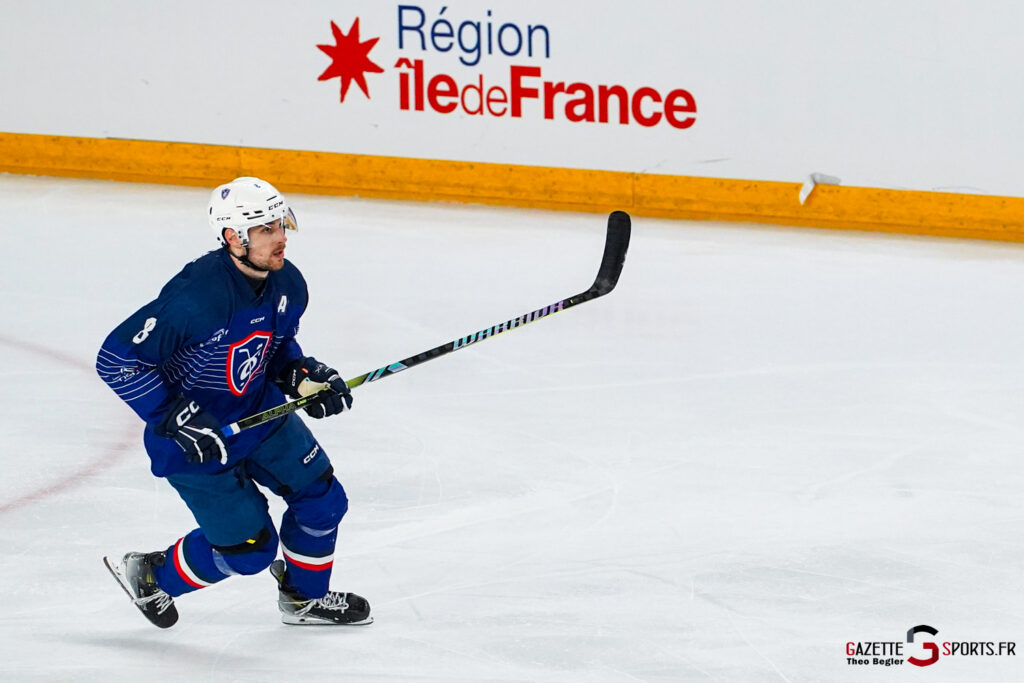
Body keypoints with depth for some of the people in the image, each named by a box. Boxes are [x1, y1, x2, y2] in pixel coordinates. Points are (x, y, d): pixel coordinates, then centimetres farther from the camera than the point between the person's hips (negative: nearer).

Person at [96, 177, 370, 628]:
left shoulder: (287, 284, -8)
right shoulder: (197, 298, -34)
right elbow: (116, 358, -29)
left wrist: (302, 374, -7)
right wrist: (176, 418, -30)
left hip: (259, 410, 8)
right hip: (197, 438, -8)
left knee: (321, 498, 9)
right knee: (248, 547, -2)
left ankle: (304, 598, 35)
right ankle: (148, 575, 23)